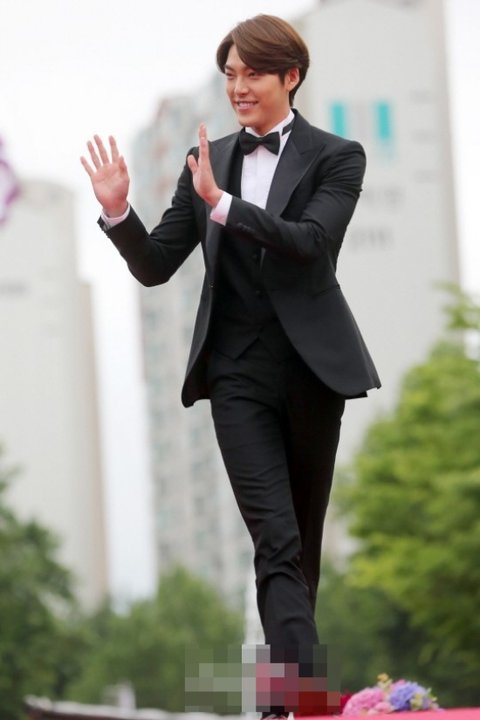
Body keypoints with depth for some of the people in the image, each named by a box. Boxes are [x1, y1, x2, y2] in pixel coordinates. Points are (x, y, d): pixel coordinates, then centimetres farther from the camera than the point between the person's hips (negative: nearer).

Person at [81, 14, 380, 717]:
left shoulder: (335, 157, -1)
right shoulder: (208, 160, 8)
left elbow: (314, 243, -19)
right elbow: (155, 265, 7)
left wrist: (223, 204, -28)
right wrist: (118, 212, -12)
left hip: (312, 366, -1)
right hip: (239, 370, 1)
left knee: (305, 534, 10)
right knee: (275, 538, -10)